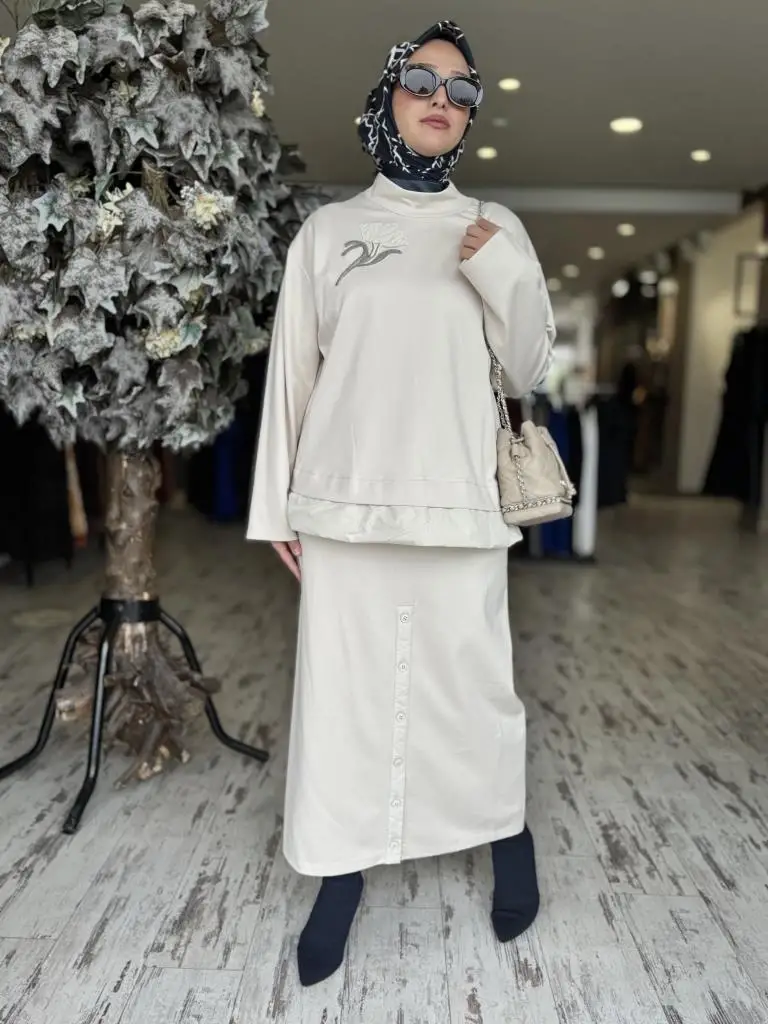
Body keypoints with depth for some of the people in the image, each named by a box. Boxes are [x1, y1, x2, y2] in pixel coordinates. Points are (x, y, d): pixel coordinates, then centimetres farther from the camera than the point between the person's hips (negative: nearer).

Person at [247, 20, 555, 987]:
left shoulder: (496, 230, 10)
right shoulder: (328, 229, 9)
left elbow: (528, 370, 8)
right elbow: (292, 371, 8)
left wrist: (506, 279, -9)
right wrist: (276, 503, 6)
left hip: (457, 503, 0)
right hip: (344, 503, 1)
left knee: (472, 682, 8)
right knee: (343, 687, 5)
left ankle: (508, 835, 34)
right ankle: (341, 872, 23)